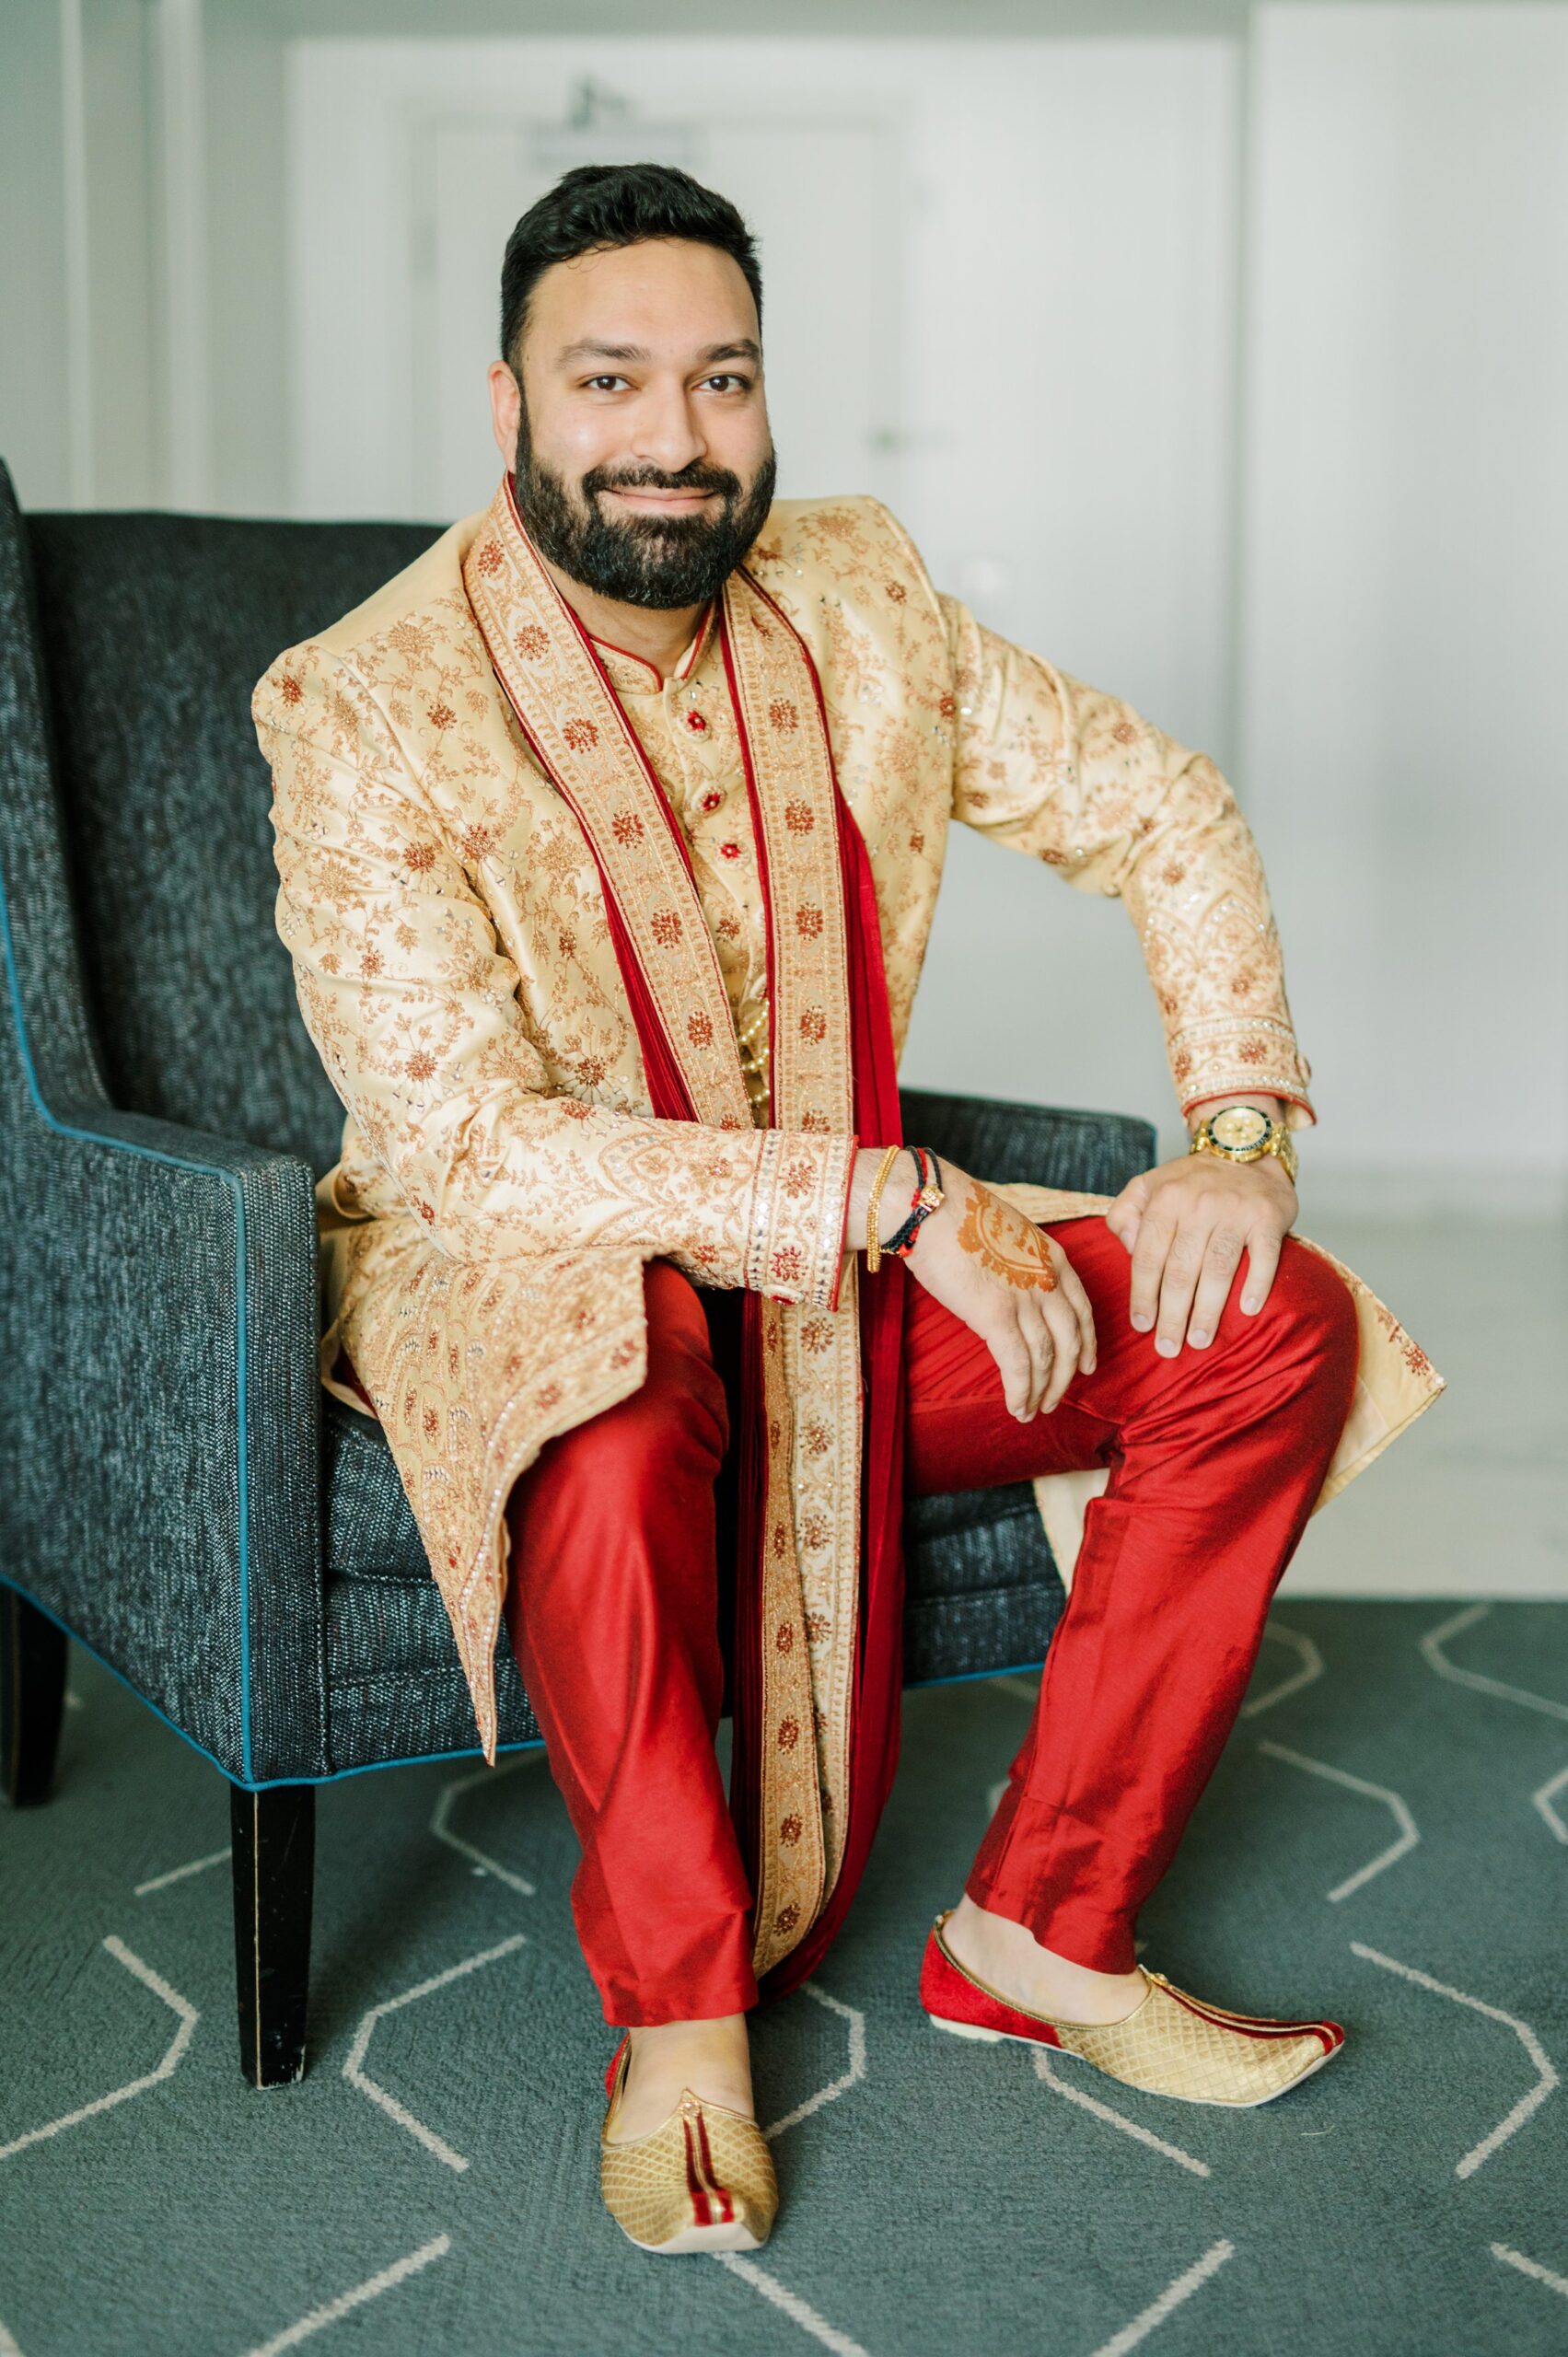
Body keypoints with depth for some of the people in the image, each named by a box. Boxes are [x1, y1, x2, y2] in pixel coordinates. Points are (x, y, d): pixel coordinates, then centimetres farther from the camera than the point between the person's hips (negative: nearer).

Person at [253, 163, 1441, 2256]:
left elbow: (1160, 815, 5)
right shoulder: (360, 711, -17)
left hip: (848, 1274, 5)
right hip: (520, 1283, -5)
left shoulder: (853, 597, -2)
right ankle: (676, 2003, -14)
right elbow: (474, 1146, -24)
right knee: (620, 1426, -41)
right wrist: (896, 1196, -27)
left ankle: (1041, 1935, -2)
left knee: (1273, 1328, -12)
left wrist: (1240, 1130, -11)